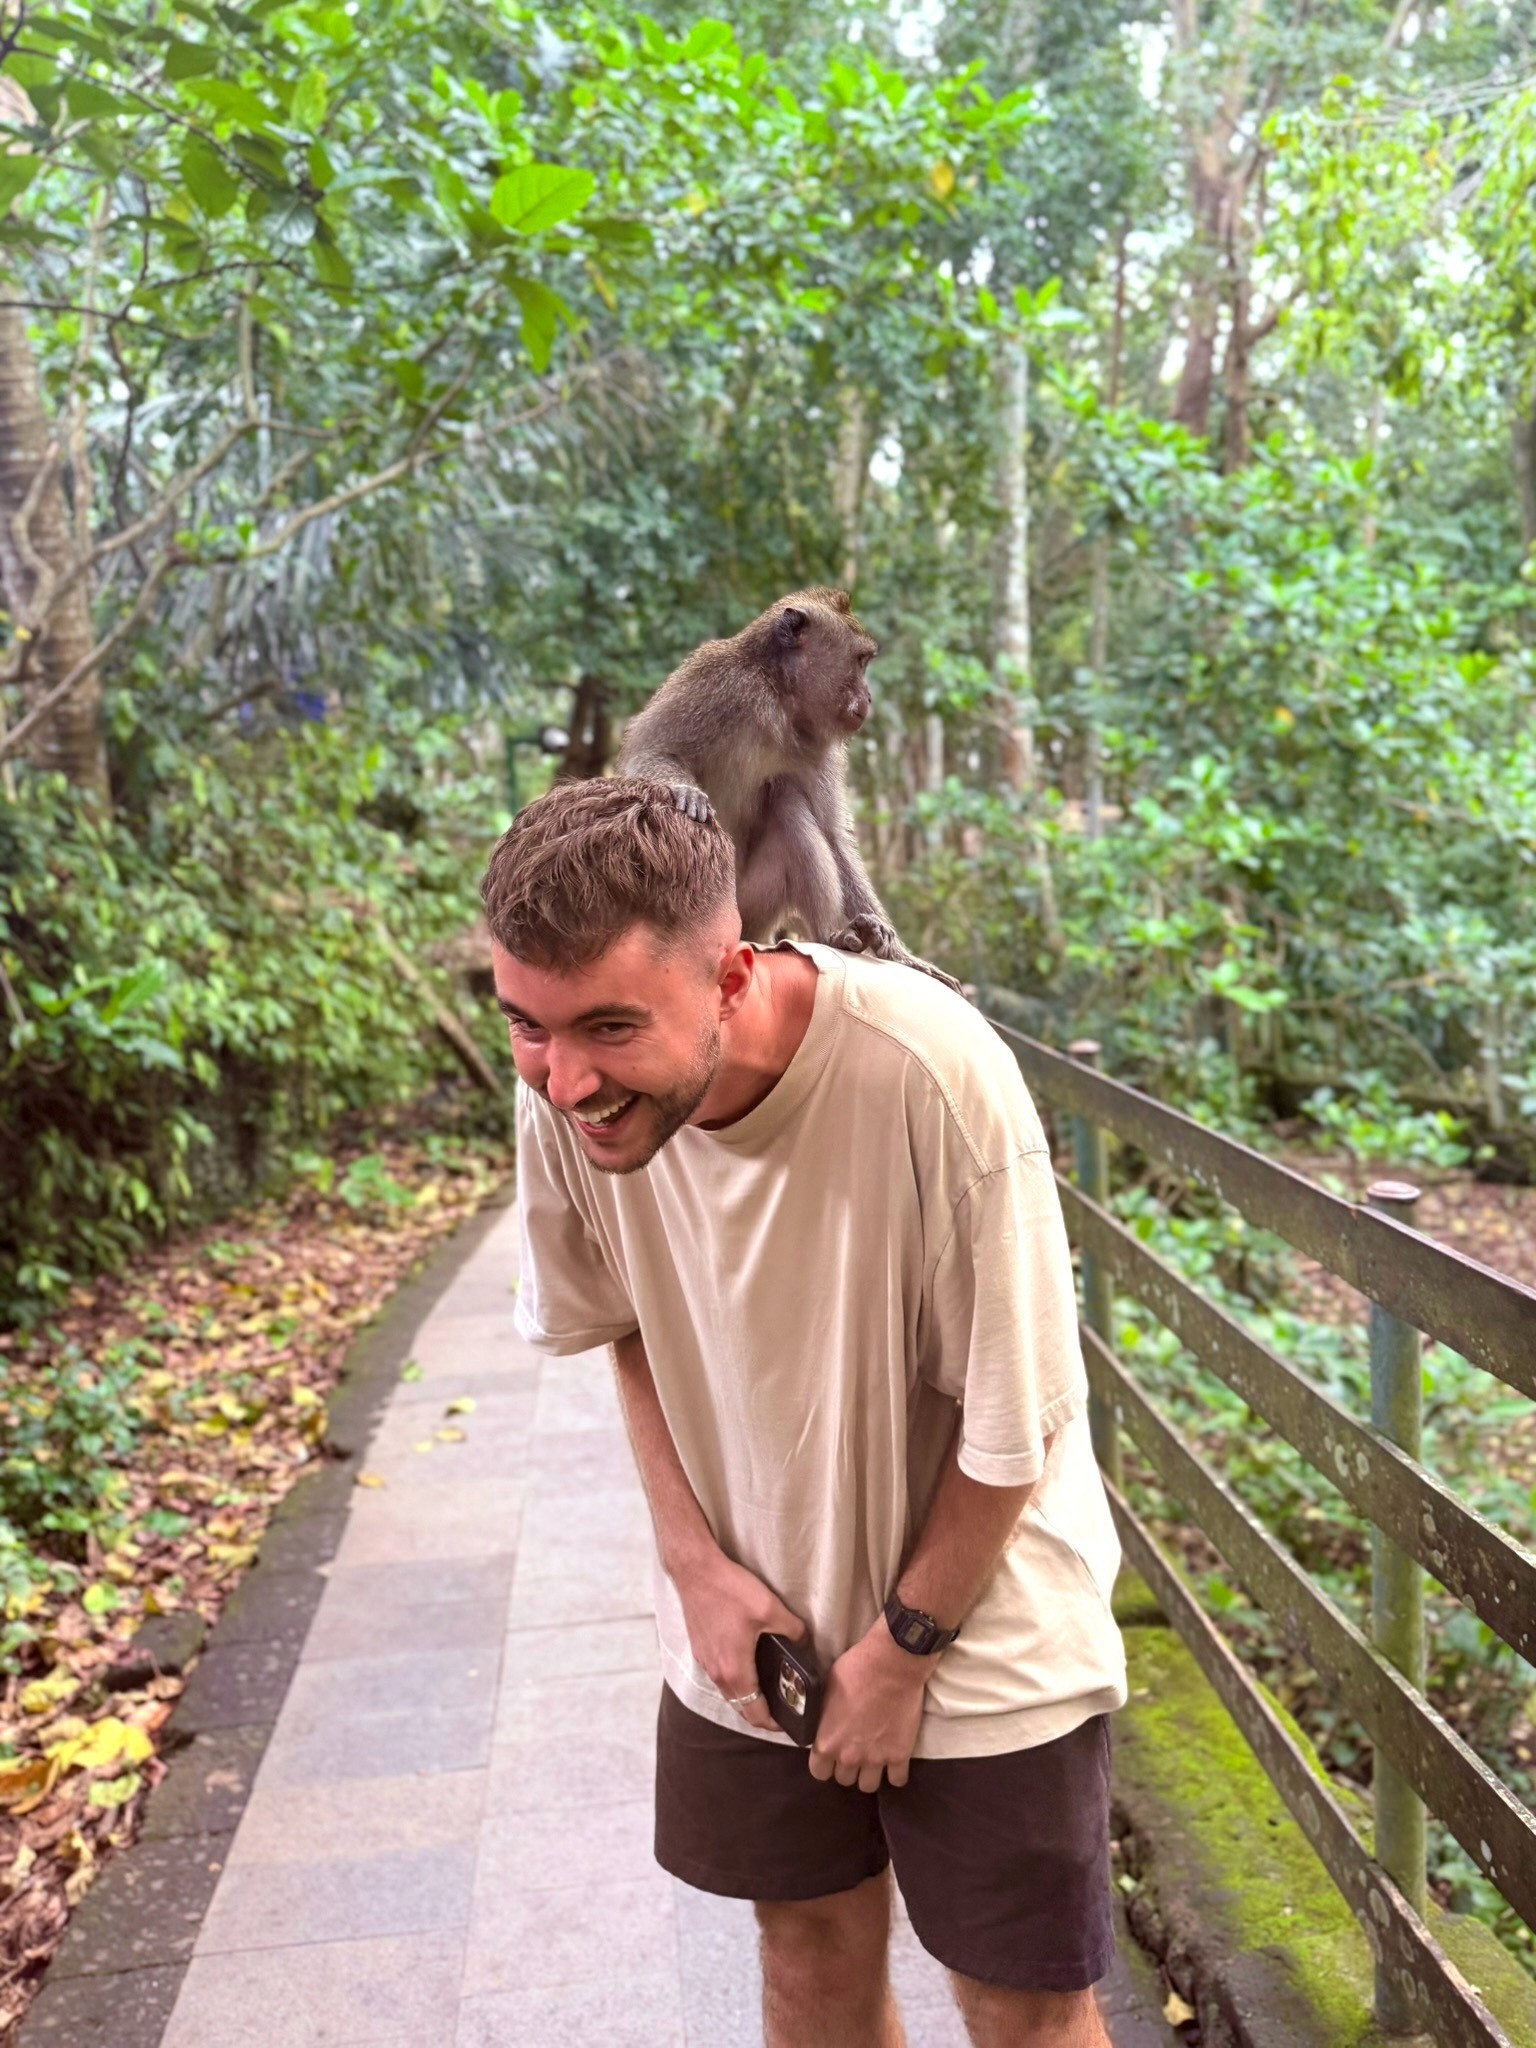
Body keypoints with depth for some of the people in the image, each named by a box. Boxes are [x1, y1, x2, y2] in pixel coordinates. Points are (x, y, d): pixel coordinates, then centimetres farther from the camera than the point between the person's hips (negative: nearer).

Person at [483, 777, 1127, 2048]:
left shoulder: (931, 1078, -33)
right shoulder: (570, 1089, -18)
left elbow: (1012, 1423, -20)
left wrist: (906, 1648, -9)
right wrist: (695, 1561, -6)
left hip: (981, 1635, -3)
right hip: (756, 1621, 4)